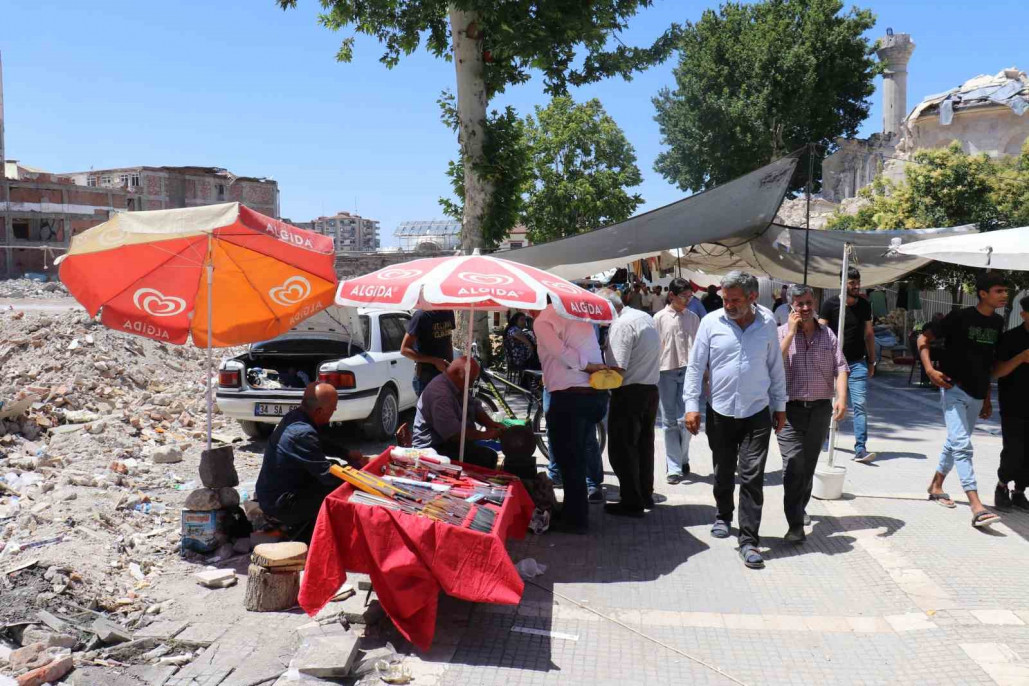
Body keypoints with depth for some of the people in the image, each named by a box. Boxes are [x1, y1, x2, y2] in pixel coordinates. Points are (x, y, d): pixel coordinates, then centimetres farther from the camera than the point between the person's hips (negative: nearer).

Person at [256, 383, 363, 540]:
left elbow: (323, 444, 21)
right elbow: (328, 475, -25)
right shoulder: (303, 434, -29)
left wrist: (347, 454, 10)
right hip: (279, 505, -10)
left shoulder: (294, 417, 2)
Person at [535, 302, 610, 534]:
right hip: (597, 395, 7)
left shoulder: (543, 320, -7)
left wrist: (591, 367, -9)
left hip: (569, 397, -7)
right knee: (579, 456, 20)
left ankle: (575, 519, 12)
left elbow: (561, 352, -19)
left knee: (569, 459, 5)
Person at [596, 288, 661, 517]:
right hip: (651, 389, 9)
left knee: (622, 449, 0)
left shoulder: (621, 325, -18)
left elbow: (617, 370, -24)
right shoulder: (646, 317, 11)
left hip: (629, 393, -9)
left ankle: (631, 502, 4)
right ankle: (646, 495, 28)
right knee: (644, 444, 18)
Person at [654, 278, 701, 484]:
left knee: (685, 420, -2)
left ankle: (682, 458, 22)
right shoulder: (660, 318, 2)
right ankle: (674, 467, 8)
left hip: (688, 371, 1)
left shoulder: (693, 318, 9)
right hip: (666, 372, -1)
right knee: (669, 421, 3)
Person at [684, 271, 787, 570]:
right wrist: (691, 405, -5)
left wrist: (780, 406, 12)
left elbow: (775, 367, 9)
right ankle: (723, 517, 41)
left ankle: (749, 541, 3)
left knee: (752, 478, -3)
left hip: (757, 413, 0)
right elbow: (696, 366, 0)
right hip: (720, 412, 0)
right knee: (723, 472, 15)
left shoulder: (767, 323, 0)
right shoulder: (711, 322, -4)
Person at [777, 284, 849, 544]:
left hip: (820, 408, 4)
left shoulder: (827, 335, 9)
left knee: (808, 466, 13)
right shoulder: (781, 333, 0)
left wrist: (841, 397, -11)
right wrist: (792, 332, -13)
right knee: (794, 465, -12)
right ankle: (795, 525, -9)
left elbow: (840, 367, 4)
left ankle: (799, 509, 31)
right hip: (790, 409, -3)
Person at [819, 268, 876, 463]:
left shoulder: (864, 306, 7)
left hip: (858, 363, 2)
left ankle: (860, 449, -10)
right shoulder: (830, 304, -3)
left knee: (859, 405, -8)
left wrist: (871, 361, 14)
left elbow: (869, 334, 15)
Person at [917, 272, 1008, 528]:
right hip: (954, 389, -7)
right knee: (962, 445, -13)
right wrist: (929, 369, -20)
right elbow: (924, 338, -7)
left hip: (977, 395, 7)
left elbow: (988, 363, 16)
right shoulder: (960, 317, -11)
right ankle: (976, 507, -19)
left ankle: (936, 486, 35)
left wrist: (987, 399, 17)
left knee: (955, 443, 17)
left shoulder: (997, 323, 7)